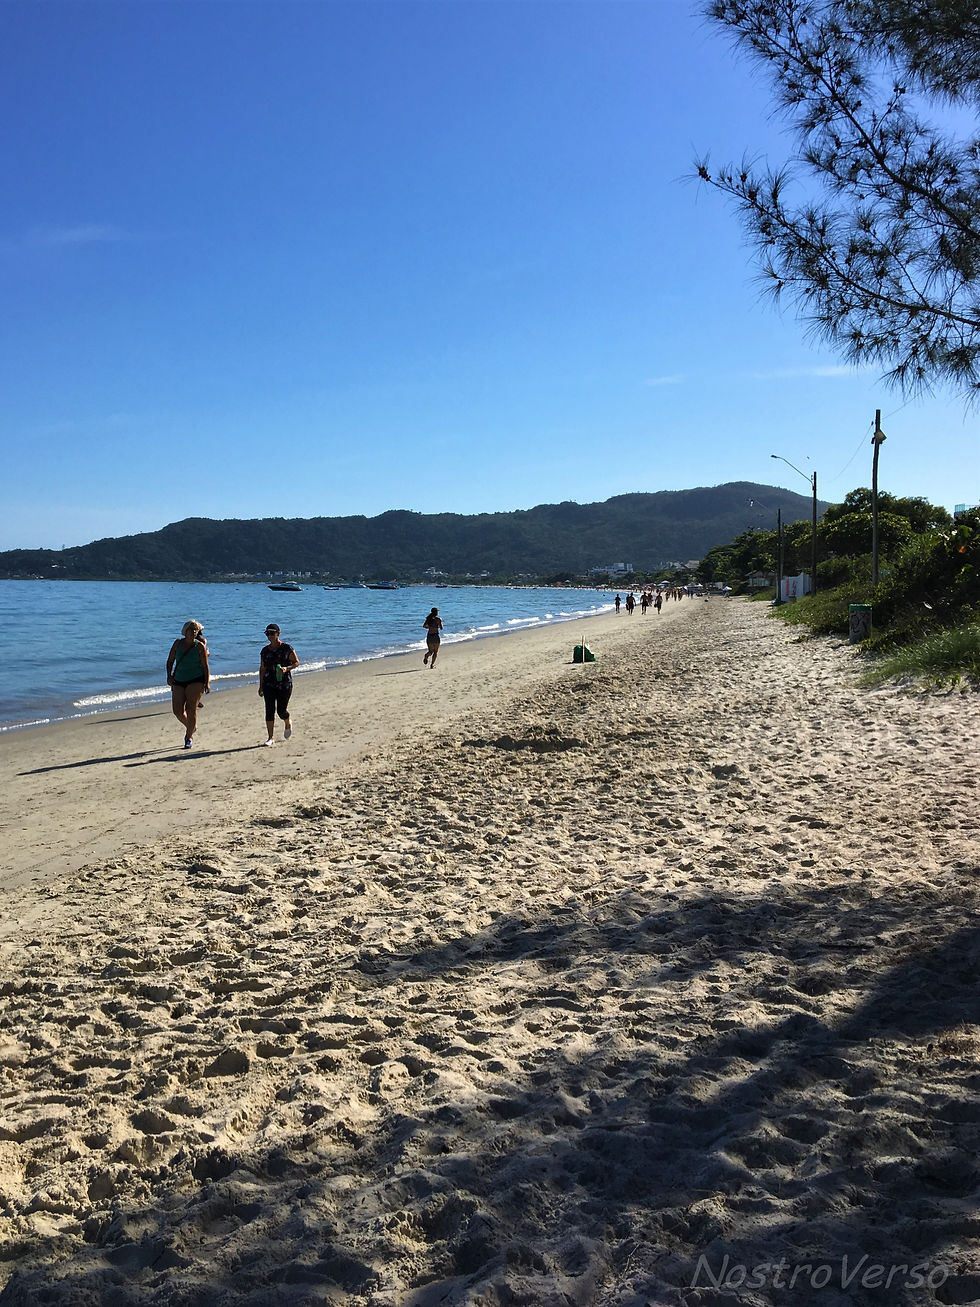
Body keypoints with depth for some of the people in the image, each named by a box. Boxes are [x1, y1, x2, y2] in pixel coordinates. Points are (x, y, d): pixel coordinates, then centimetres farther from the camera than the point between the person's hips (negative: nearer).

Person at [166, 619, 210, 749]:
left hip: (196, 680, -3)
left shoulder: (200, 646, -1)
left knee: (191, 709, -11)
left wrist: (207, 683, -9)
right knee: (178, 711, -2)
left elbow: (205, 666, -1)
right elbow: (170, 661, 12)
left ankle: (189, 738, 3)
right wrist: (169, 676, -3)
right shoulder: (178, 643, 6)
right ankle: (191, 727, 28)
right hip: (179, 680, 3)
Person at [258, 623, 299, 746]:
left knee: (281, 710, -2)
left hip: (284, 684, -3)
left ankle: (288, 723, 34)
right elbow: (262, 668, 15)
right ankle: (271, 738, 1)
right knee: (269, 710, -4)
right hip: (269, 684, 3)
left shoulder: (287, 648, -3)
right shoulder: (265, 651, 9)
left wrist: (287, 668, -19)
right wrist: (261, 686, 13)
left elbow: (297, 662, 1)